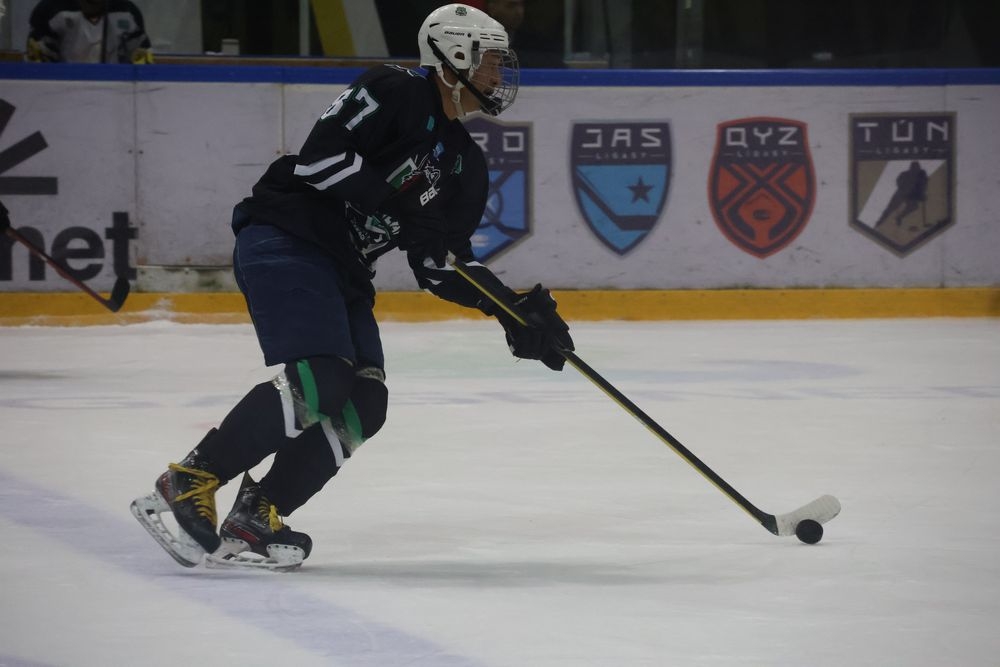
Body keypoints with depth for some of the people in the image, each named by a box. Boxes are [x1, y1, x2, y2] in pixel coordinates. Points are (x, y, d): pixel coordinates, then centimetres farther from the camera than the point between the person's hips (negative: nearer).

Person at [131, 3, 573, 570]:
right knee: (318, 379, -24)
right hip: (285, 241, -9)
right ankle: (185, 486, -20)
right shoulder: (393, 94, -6)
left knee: (364, 404, -4)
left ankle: (254, 520, -4)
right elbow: (319, 157, -17)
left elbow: (441, 266, 15)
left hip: (343, 270, 9)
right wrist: (398, 202, -21)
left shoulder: (466, 165, 17)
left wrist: (512, 308, 3)